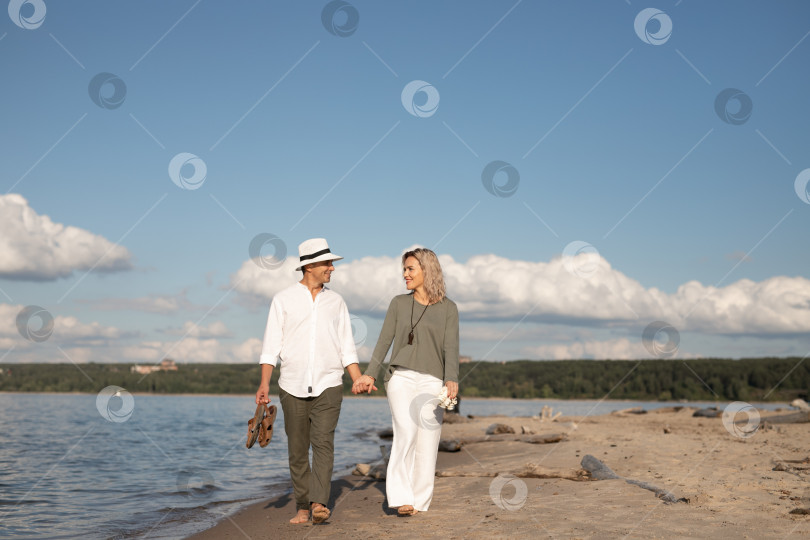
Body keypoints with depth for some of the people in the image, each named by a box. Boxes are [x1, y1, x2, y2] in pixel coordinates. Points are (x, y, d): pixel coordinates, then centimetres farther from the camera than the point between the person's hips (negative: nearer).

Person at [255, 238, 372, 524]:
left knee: (323, 442, -15)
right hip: (292, 388, 0)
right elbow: (271, 346, -1)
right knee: (298, 451, 4)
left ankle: (319, 503, -20)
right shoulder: (283, 300, 3)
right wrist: (264, 383, -12)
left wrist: (359, 381, 0)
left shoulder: (336, 301, 10)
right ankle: (302, 507, 15)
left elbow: (347, 348, 11)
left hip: (328, 386, 1)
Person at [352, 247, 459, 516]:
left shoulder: (448, 308, 5)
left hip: (431, 381, 0)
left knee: (427, 441, -2)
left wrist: (451, 380, -20)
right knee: (406, 432, -18)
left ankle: (419, 500, 10)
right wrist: (370, 374, -7)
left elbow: (451, 347, -5)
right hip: (401, 377, 0)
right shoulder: (399, 303, 10)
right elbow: (384, 341, 5)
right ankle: (401, 498, -17)